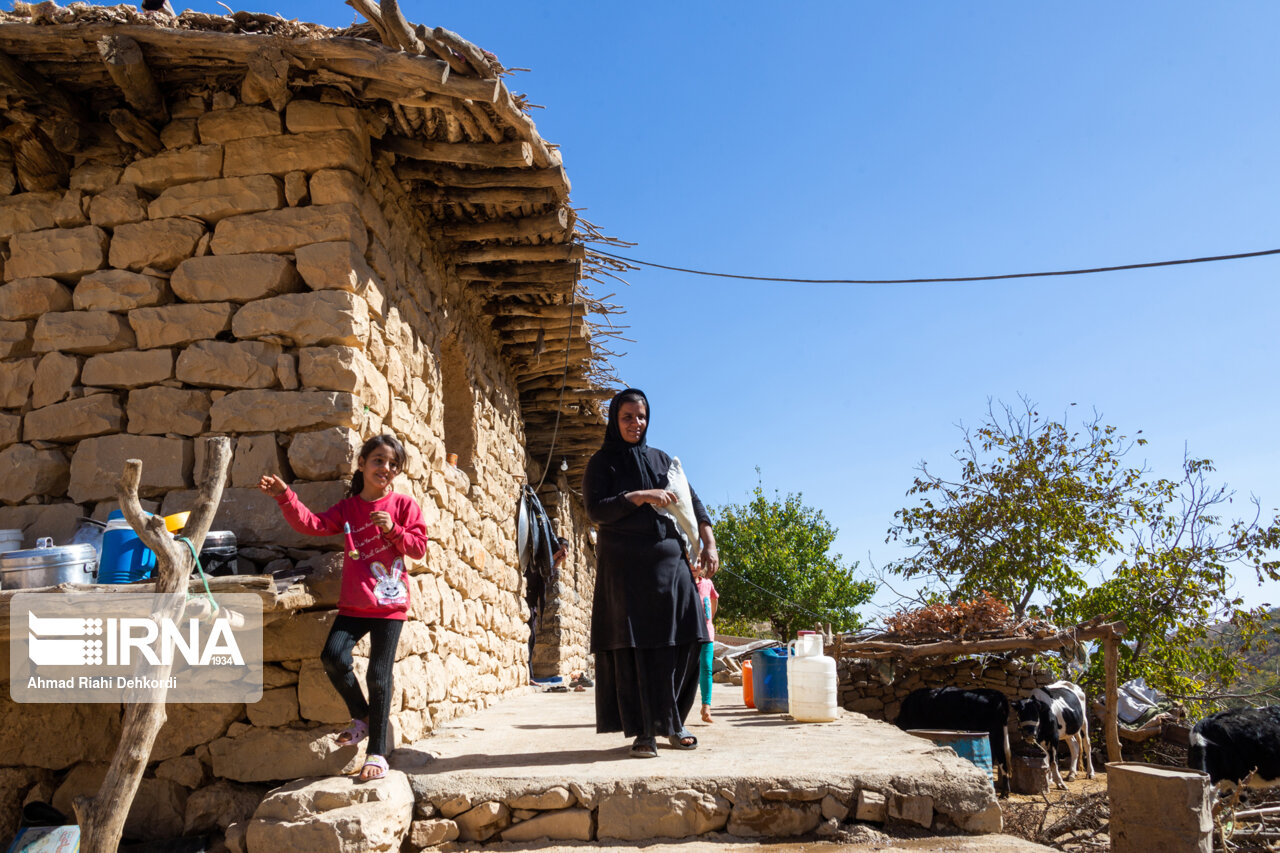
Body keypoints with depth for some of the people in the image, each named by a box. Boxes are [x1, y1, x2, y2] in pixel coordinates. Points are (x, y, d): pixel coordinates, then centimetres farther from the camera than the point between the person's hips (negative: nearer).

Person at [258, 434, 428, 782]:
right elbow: (312, 524, -3)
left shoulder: (403, 505, 0)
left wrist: (393, 529, -18)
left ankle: (377, 752, 10)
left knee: (379, 675, -3)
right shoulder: (347, 509, 8)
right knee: (333, 656, -15)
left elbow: (419, 546, -3)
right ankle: (362, 717, 13)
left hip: (390, 603, -3)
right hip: (354, 603, 3)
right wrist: (285, 497, -14)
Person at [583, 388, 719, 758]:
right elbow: (595, 510, -7)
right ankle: (643, 731, -1)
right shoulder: (603, 462, 5)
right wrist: (640, 496, -15)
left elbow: (692, 502, 15)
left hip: (669, 561, 4)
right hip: (624, 565, -4)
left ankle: (672, 722, 12)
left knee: (681, 643, -1)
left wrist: (709, 543, 3)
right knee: (633, 646, -6)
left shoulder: (662, 459, 17)